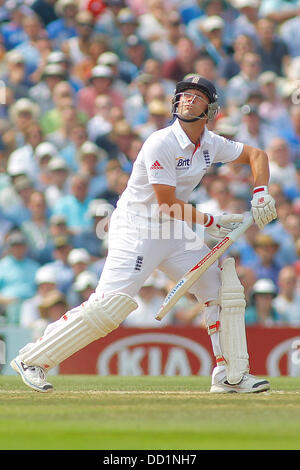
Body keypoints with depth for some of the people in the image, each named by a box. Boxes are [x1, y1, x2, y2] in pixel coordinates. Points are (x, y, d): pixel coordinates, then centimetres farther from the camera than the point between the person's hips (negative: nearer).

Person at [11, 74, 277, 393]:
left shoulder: (211, 144, 3)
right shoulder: (160, 144, -19)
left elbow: (256, 155, 16)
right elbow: (168, 205, -20)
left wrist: (260, 194, -1)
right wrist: (210, 222, -12)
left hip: (174, 234, 8)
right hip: (135, 229, -8)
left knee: (223, 287, 2)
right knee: (109, 305, -19)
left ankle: (230, 376, 9)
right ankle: (32, 360, -10)